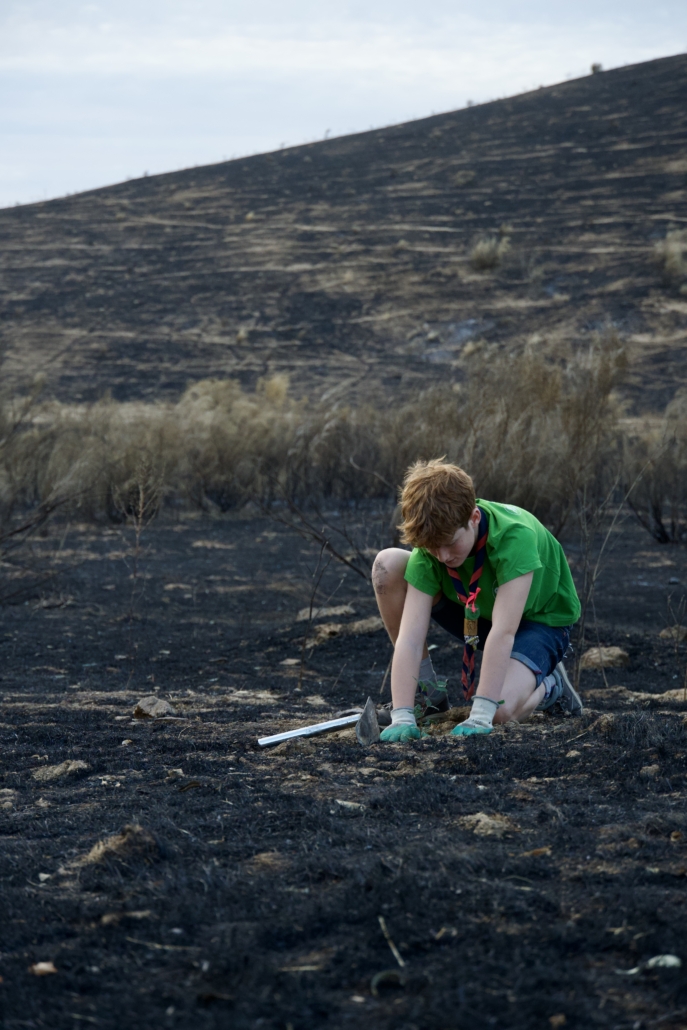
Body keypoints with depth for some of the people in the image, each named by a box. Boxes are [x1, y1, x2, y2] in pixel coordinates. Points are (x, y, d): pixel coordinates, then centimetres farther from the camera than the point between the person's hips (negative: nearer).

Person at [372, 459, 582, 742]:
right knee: (387, 565, -18)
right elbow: (409, 638, -30)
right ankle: (427, 690, -3)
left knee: (502, 711, -35)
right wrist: (402, 717, -41)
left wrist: (480, 715, -45)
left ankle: (549, 686, 3)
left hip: (540, 620, -5)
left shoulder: (515, 535, -37)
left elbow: (503, 633, -42)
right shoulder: (433, 542, -25)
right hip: (477, 613, 5)